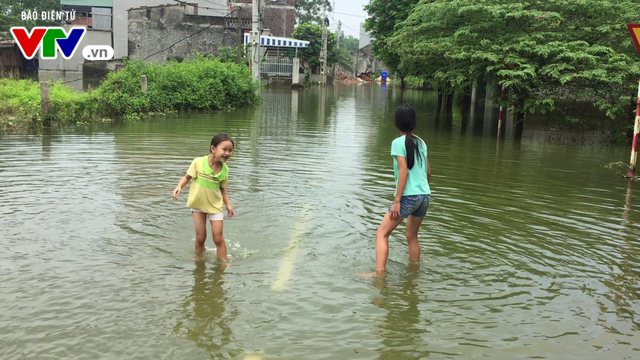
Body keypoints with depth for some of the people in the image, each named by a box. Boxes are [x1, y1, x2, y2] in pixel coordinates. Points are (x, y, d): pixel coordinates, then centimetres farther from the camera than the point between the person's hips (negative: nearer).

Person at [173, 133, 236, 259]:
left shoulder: (225, 169, -12)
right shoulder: (198, 162, -21)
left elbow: (222, 188, 2)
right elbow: (187, 177, -7)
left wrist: (228, 204, -2)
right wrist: (179, 186, -24)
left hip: (215, 205, 1)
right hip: (198, 204, -1)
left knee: (218, 238, 0)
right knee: (200, 238, 9)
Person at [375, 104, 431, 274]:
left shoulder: (398, 142, -6)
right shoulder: (421, 142, 13)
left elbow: (404, 171, -15)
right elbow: (428, 172, 17)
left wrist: (397, 200, -15)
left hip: (409, 196, -7)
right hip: (425, 195, 7)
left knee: (382, 234, -4)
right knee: (411, 236, 21)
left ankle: (380, 273, -14)